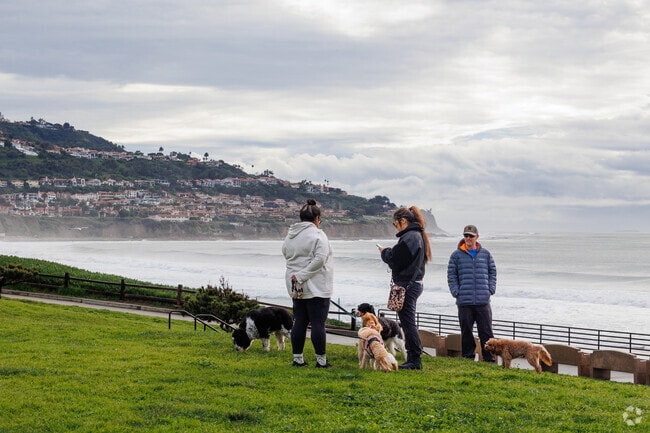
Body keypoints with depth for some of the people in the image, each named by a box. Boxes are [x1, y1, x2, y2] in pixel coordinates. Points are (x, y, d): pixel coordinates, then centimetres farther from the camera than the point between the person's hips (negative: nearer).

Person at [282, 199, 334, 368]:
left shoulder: (290, 235, 11)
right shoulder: (317, 235, -11)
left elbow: (286, 255, 15)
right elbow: (320, 259, -21)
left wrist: (297, 276, 8)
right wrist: (301, 276, -16)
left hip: (296, 287, 7)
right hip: (316, 287, -7)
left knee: (299, 322, 10)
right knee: (318, 323, -3)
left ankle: (297, 358, 13)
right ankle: (321, 359, 0)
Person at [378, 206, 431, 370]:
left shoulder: (408, 237, -18)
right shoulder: (418, 235, 15)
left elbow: (396, 260, -19)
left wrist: (385, 252, -1)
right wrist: (388, 253, 9)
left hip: (406, 285, -11)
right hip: (415, 283, 11)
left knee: (408, 322, -6)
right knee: (409, 323, 15)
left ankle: (415, 359, -5)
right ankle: (412, 360, 19)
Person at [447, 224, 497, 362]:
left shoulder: (485, 254, 9)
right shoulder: (457, 255, 4)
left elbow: (492, 272, 16)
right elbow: (451, 275, 6)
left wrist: (491, 289, 4)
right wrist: (456, 292, -4)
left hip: (483, 300, 1)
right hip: (464, 301, -1)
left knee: (486, 331, 0)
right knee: (466, 331, 4)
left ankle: (489, 358, 3)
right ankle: (468, 357, 12)